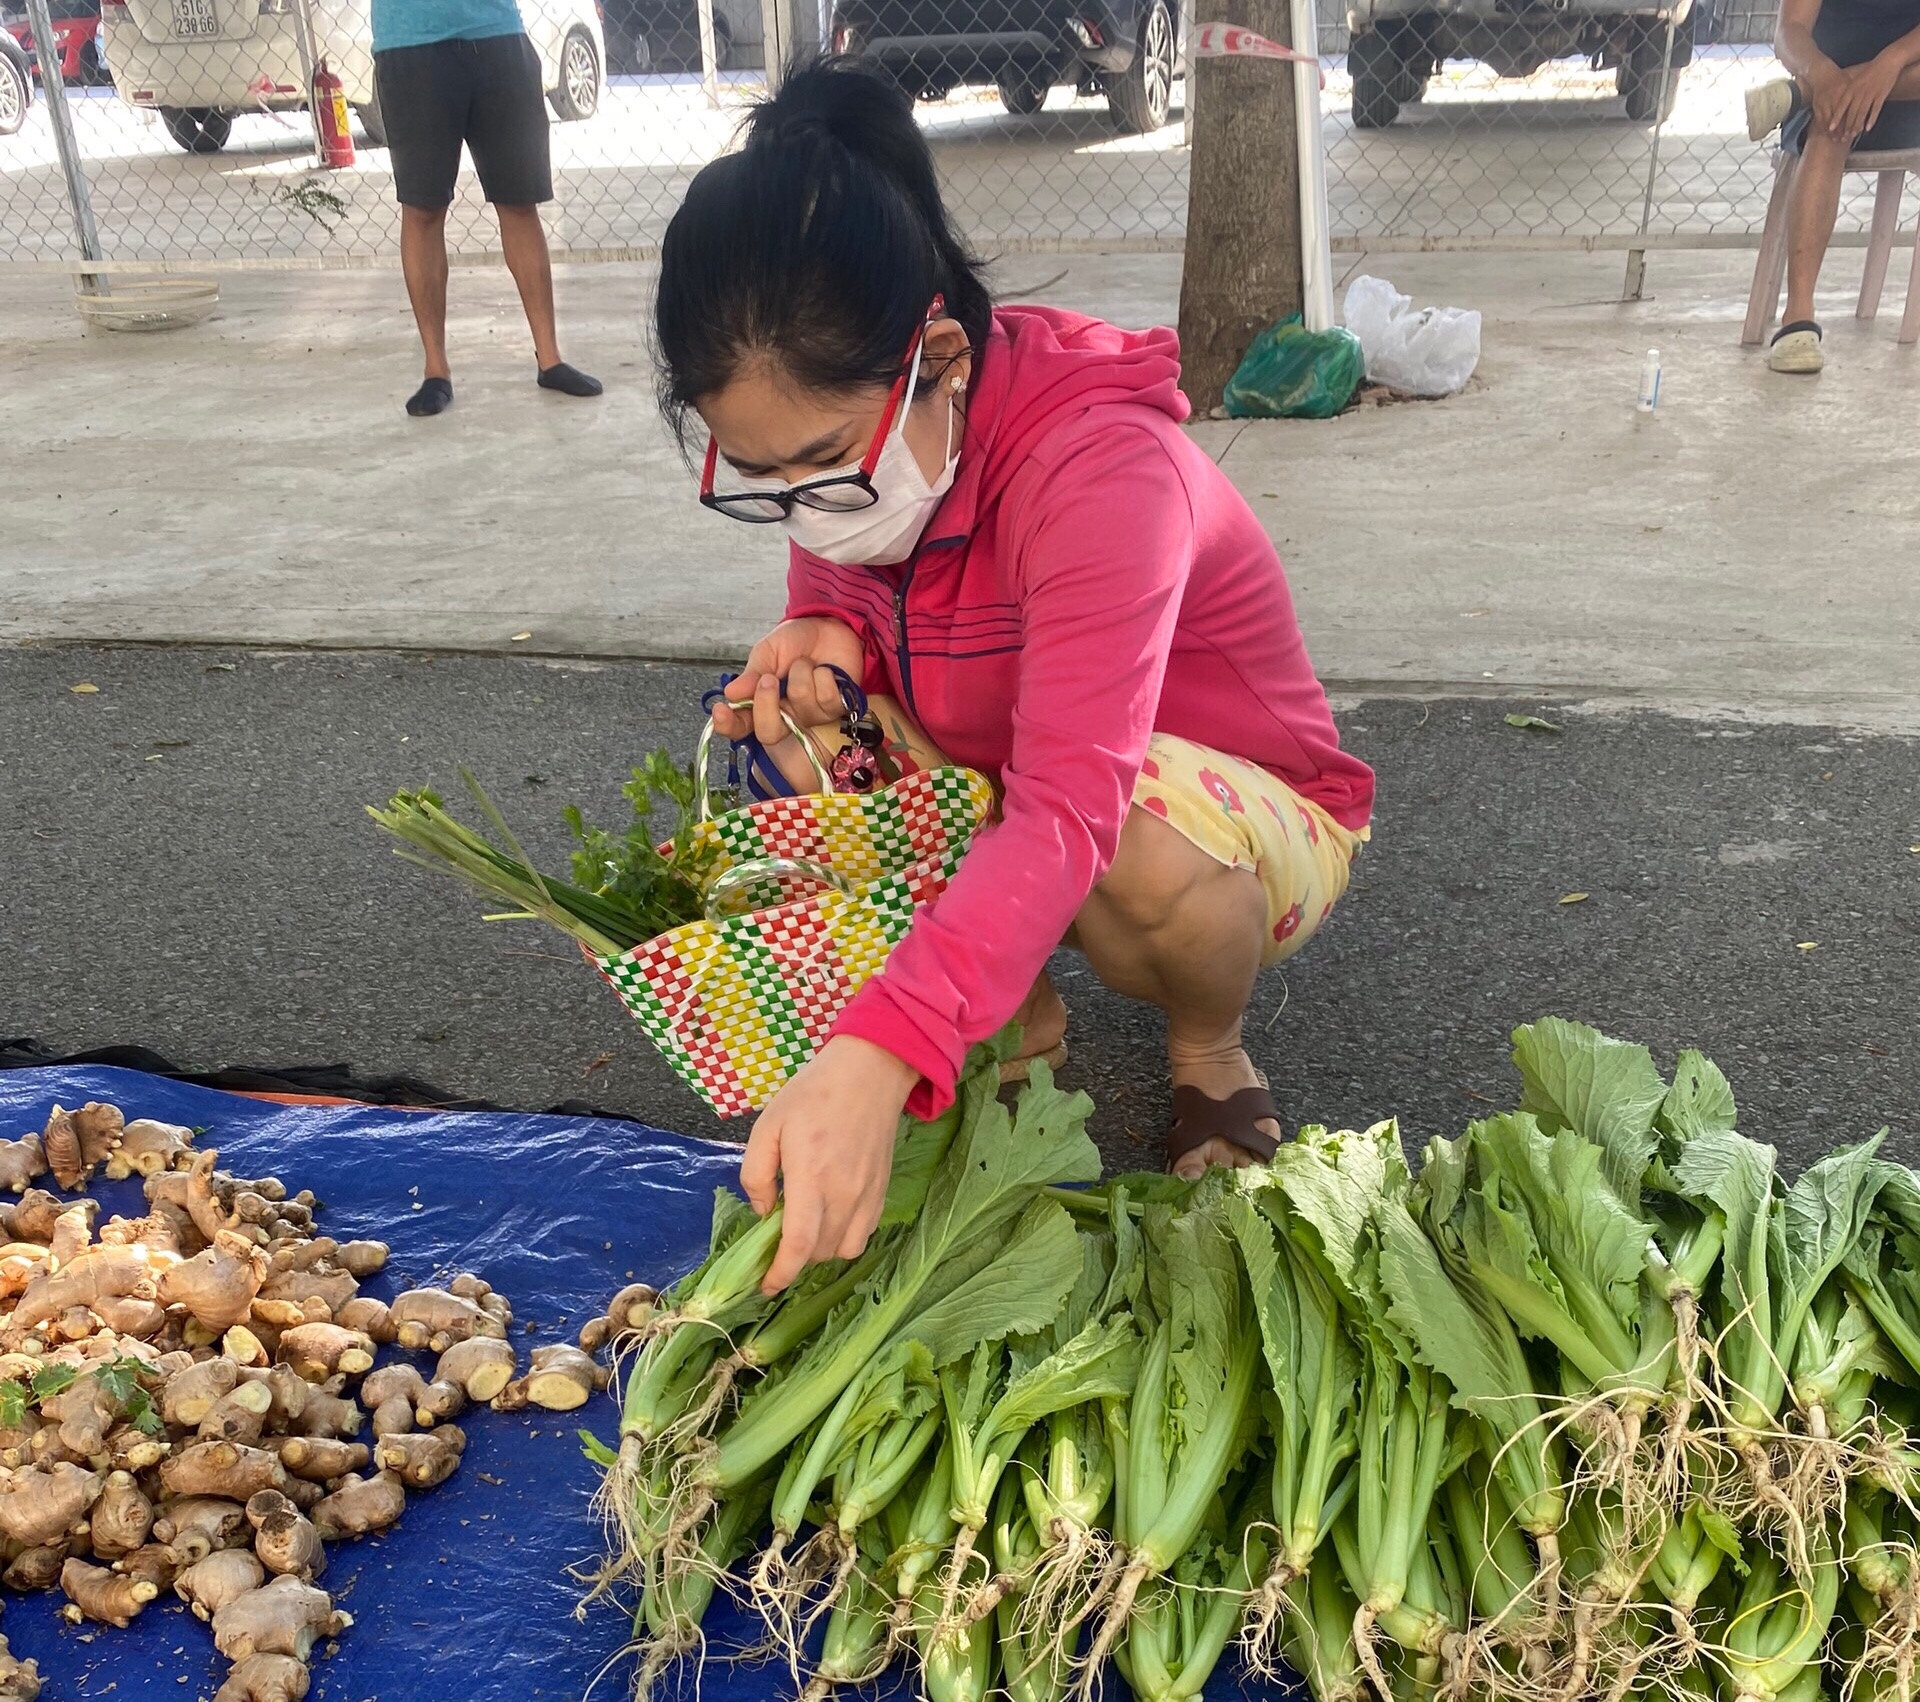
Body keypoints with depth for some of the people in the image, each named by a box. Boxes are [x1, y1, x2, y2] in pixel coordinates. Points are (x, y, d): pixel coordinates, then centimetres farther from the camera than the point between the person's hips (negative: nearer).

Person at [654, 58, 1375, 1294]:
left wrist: (874, 1057, -60)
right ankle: (1022, 1022, 0)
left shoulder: (1104, 465, -35)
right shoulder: (848, 444, -13)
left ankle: (1209, 1046, -4)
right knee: (781, 729, -16)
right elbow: (844, 592, 6)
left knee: (1139, 837, -41)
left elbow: (1073, 810, -47)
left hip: (1259, 818, -6)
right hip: (992, 800, 6)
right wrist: (824, 640, -22)